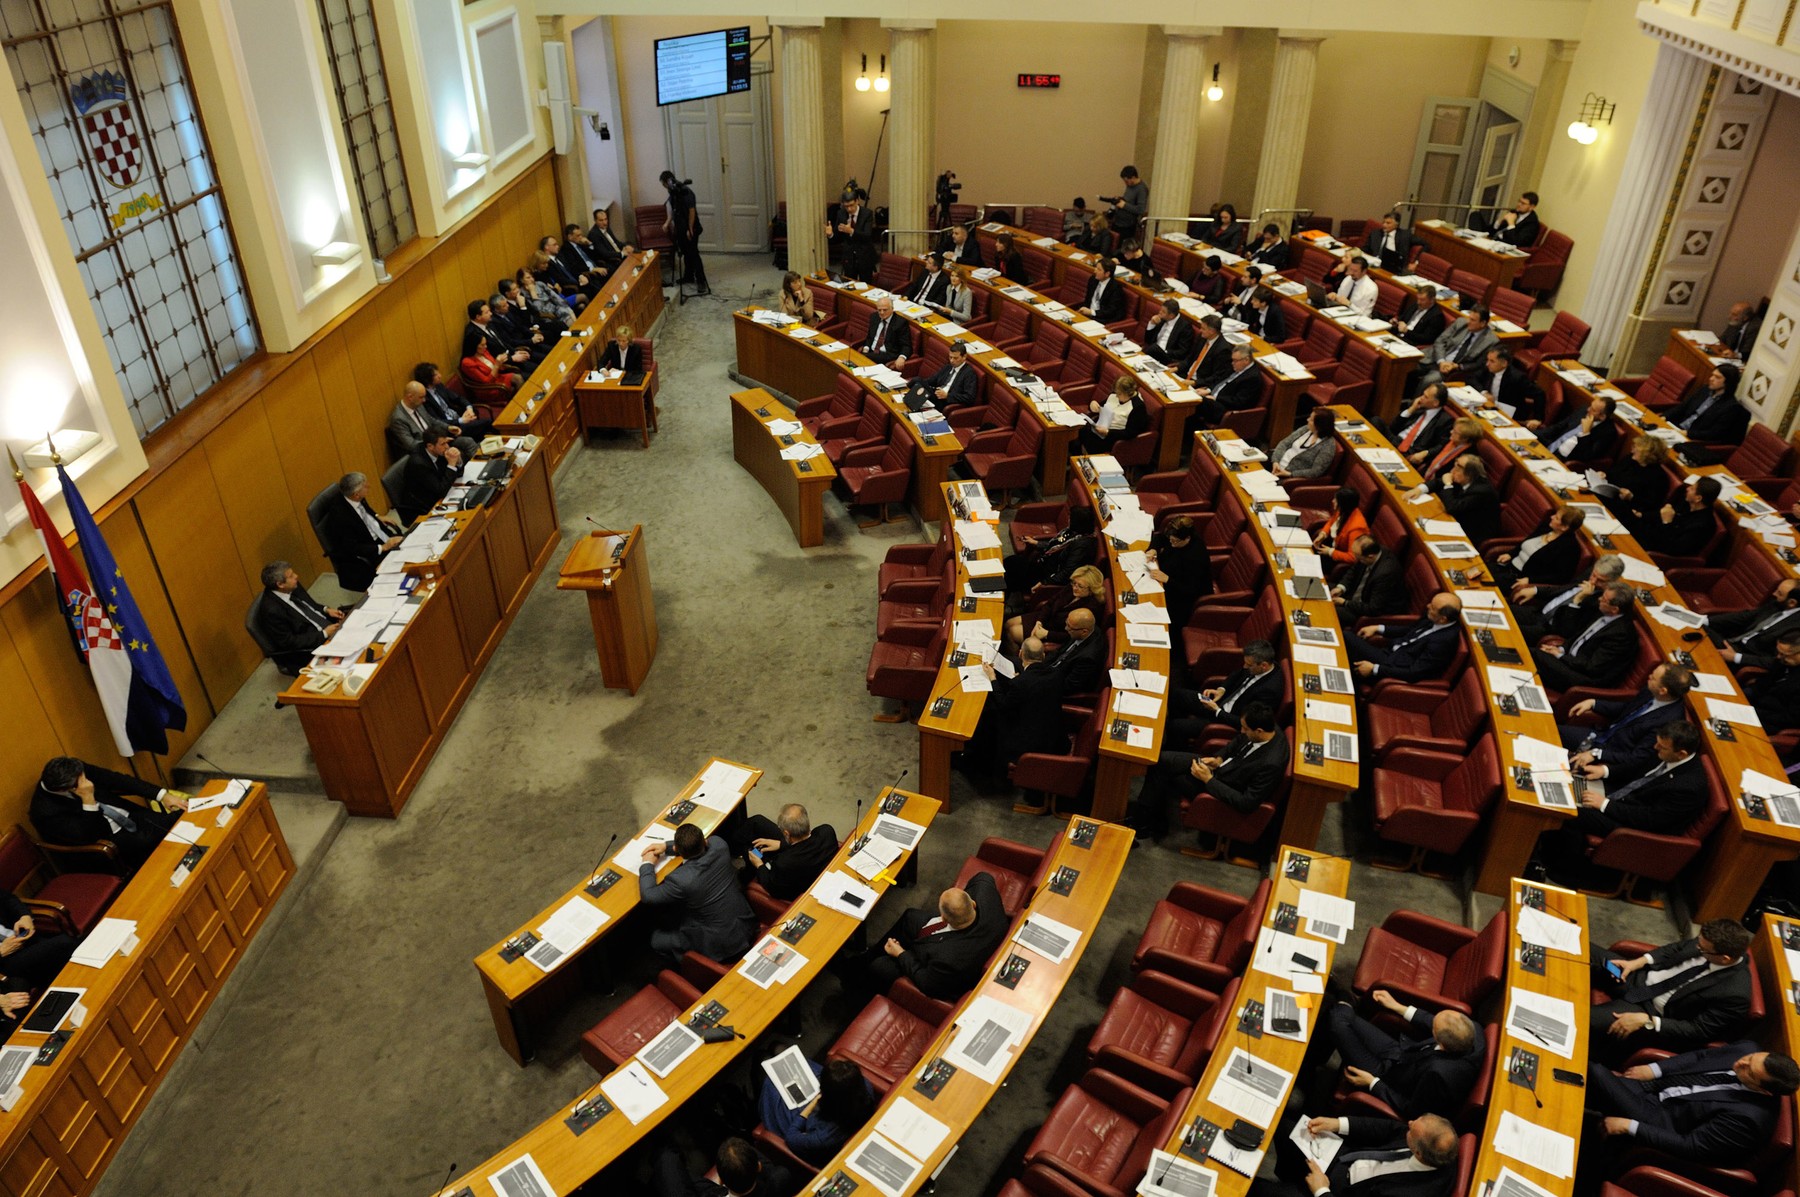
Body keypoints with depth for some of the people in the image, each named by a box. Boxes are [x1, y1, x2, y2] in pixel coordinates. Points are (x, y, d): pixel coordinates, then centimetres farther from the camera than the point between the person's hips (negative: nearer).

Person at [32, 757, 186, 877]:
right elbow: (88, 837, -23)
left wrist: (162, 795, -13)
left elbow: (116, 780, -5)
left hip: (128, 815, 6)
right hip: (109, 841, -6)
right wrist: (88, 799, -33)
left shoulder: (75, 770, -11)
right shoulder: (46, 812, -24)